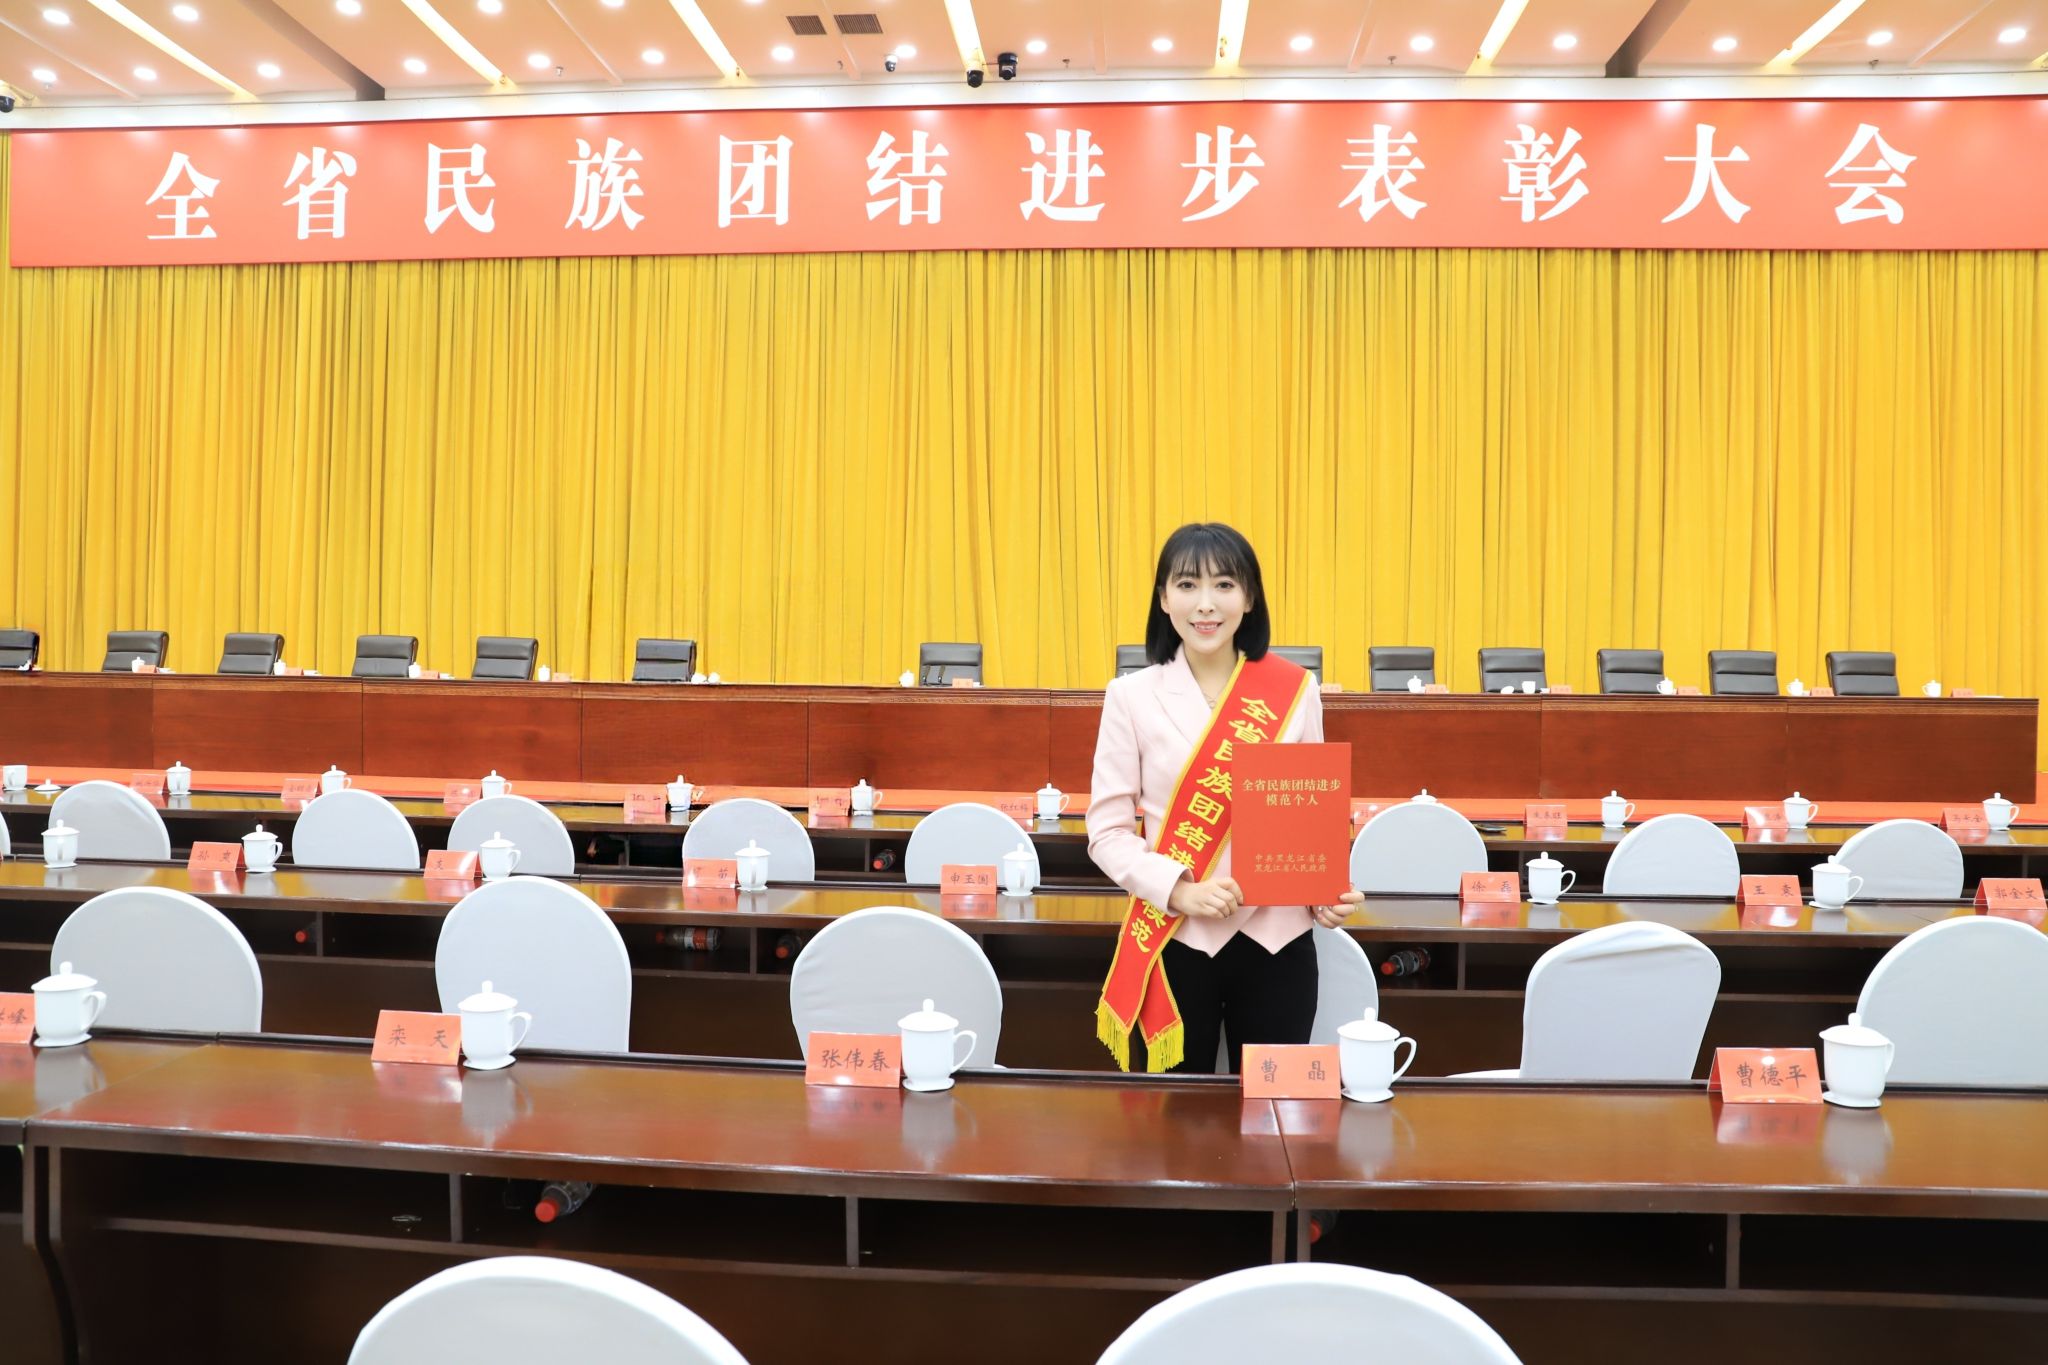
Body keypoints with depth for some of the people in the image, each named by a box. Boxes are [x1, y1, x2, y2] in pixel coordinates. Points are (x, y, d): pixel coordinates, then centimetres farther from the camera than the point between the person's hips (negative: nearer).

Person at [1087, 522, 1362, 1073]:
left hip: (1275, 937, 1)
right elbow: (1108, 830, -4)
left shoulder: (1294, 691, 1)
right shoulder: (1132, 696, -4)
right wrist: (1179, 890, -18)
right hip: (1174, 940, -1)